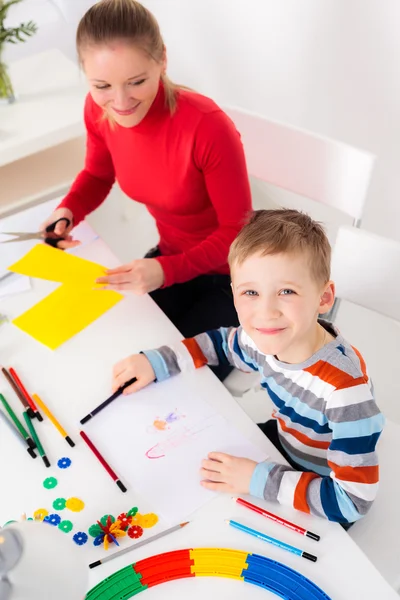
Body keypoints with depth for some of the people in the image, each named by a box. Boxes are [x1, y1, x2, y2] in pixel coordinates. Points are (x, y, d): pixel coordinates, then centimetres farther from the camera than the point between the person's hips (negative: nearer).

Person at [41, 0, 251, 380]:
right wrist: (68, 211, -14)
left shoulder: (207, 126, -32)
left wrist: (167, 271, -34)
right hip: (170, 259, 5)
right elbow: (98, 173, 7)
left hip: (230, 272, -5)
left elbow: (238, 231, -22)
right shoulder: (99, 110, -14)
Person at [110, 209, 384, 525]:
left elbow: (355, 501, -33)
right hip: (283, 439, 6)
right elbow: (224, 341, 4)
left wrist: (258, 479, -33)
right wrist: (156, 361, -7)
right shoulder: (269, 338, -20)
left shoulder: (344, 388, -39)